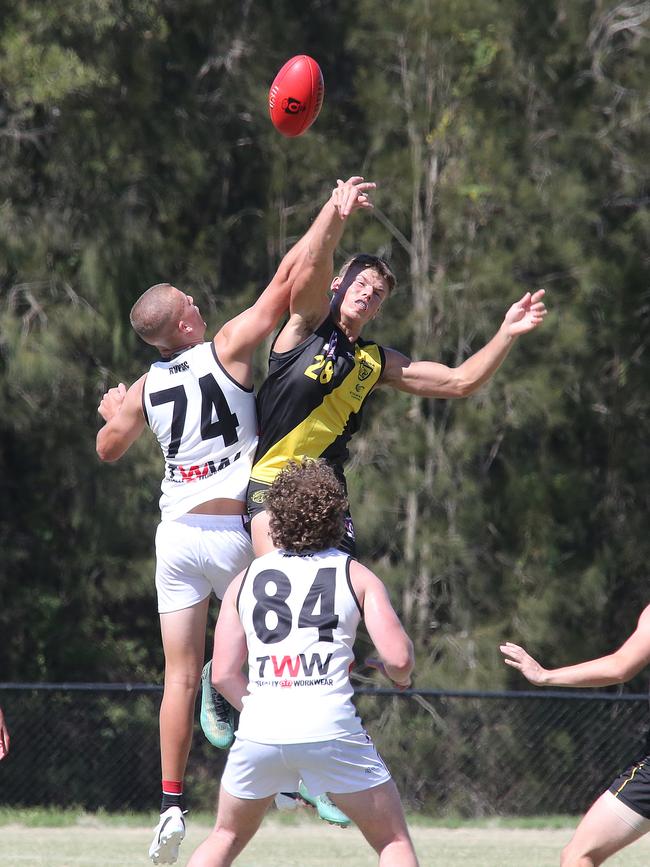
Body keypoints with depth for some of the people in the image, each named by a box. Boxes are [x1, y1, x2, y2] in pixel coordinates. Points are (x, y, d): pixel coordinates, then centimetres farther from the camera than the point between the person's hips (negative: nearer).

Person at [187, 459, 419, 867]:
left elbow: (224, 674, 8)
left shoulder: (245, 580, 12)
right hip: (331, 730, -3)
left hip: (259, 730, 3)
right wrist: (401, 676, 18)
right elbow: (398, 658, -5)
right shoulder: (357, 576, 5)